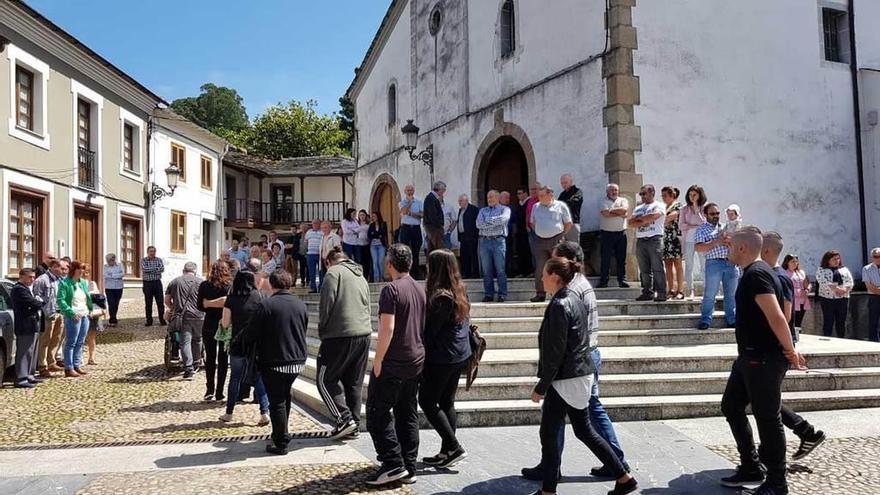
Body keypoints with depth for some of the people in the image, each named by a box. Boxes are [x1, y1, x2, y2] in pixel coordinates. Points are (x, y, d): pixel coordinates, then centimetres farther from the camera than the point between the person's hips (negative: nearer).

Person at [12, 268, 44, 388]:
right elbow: (34, 303, -22)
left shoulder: (26, 289, 18)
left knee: (32, 352, 17)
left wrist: (38, 302, -3)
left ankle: (29, 375, 26)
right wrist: (40, 302, -3)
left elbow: (36, 303, 17)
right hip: (25, 327, -11)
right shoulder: (19, 289, -15)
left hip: (32, 326, 11)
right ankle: (21, 379, -4)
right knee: (24, 353, -7)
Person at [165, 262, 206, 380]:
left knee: (185, 342, -2)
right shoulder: (200, 282, 8)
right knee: (197, 340, 18)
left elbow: (167, 301, 13)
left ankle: (188, 369, -10)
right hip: (198, 316, 0)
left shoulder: (174, 282, 12)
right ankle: (195, 364, 29)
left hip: (182, 317, 0)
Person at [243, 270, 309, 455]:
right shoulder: (301, 305, 4)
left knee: (277, 401, 3)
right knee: (285, 396, 23)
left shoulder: (266, 305, -14)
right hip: (297, 360, 6)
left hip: (274, 362, -6)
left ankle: (281, 443, 6)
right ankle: (281, 434, 33)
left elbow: (251, 334, -11)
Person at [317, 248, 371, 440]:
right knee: (354, 382, 12)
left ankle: (344, 419, -6)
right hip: (364, 334, 7)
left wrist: (322, 331, 1)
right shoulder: (361, 277, 21)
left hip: (340, 335, -7)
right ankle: (354, 423, 15)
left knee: (325, 379, 2)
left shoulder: (334, 272, -2)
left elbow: (326, 304, -10)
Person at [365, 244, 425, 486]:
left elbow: (387, 328, -20)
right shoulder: (420, 289, 10)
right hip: (416, 360, 8)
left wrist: (378, 359, -14)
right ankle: (409, 469, 16)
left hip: (393, 363, -8)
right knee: (408, 414, 12)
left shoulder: (391, 290, -14)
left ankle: (393, 464, -1)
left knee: (378, 412, 1)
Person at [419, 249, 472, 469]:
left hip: (442, 358, -9)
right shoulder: (460, 291, 6)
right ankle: (447, 451, 20)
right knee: (447, 403, 15)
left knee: (427, 401, 2)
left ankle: (454, 448, 0)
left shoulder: (441, 297, -21)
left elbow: (430, 330, -18)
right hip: (460, 356, 9)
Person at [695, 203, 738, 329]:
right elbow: (697, 247, -10)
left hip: (731, 262, 4)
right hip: (714, 263, -4)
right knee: (710, 294, -3)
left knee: (731, 294, 8)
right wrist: (715, 242, -19)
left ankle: (732, 319, 18)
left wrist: (730, 241, -3)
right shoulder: (702, 230, 4)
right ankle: (705, 320, 4)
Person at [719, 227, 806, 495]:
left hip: (763, 359, -11)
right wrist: (788, 351, 17)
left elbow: (776, 317, -25)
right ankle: (751, 468, 26)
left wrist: (790, 351, -16)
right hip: (750, 357, 11)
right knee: (731, 406, 16)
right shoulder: (752, 273, 15)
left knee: (767, 418, 0)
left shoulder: (756, 274, -18)